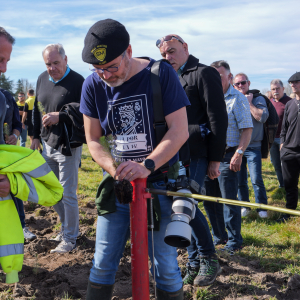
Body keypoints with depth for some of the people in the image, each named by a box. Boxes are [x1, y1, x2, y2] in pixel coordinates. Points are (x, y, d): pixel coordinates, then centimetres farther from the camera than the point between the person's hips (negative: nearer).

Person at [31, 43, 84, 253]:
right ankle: (68, 226, 36)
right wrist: (36, 137, 15)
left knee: (68, 195, 0)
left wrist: (60, 117, -24)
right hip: (48, 145, 7)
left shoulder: (78, 82, -15)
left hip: (68, 147, -7)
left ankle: (70, 238, 15)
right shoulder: (42, 79, 6)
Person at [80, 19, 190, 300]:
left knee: (165, 266, 3)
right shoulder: (93, 85, -3)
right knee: (102, 264, 8)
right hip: (116, 185, 3)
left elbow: (180, 131, -14)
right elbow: (93, 139, 3)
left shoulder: (161, 74, -11)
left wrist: (146, 165, -25)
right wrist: (114, 168, -15)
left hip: (158, 184, -2)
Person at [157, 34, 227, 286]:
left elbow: (218, 118, -10)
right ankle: (195, 262, 21)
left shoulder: (204, 74, -4)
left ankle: (209, 259, 7)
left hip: (196, 154, -7)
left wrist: (215, 158, -12)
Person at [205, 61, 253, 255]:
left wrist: (239, 154, -19)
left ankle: (234, 241, 9)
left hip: (227, 156, -6)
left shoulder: (238, 99, -5)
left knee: (229, 200, -3)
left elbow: (247, 129, -10)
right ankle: (219, 236, 27)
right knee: (210, 199, 12)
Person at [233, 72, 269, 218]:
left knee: (256, 180, -5)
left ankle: (262, 207, 11)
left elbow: (262, 117, -16)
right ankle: (244, 206, 24)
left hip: (253, 147, -3)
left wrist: (249, 102, -11)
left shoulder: (258, 99, 1)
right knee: (239, 180, 8)